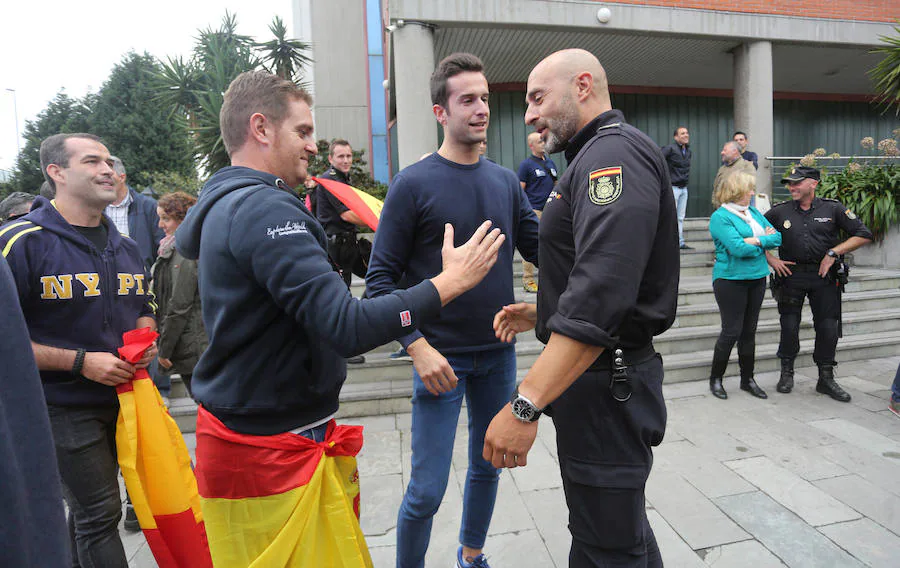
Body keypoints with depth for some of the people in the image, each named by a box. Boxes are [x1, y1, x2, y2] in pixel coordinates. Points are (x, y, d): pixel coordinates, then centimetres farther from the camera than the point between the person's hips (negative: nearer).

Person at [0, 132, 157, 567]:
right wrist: (81, 362, -20)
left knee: (93, 513, 20)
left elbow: (143, 308, 21)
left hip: (124, 396, 6)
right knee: (99, 515, 3)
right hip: (65, 406, -6)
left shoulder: (124, 246, 9)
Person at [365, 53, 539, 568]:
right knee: (427, 491, 2)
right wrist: (418, 347, -18)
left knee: (488, 467, 20)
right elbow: (382, 278, -10)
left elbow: (542, 250, 6)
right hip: (442, 357, -5)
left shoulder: (505, 181, 6)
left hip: (499, 352, 5)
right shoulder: (414, 183, -9)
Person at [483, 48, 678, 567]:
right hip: (610, 376, 11)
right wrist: (542, 315, 15)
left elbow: (601, 295, -31)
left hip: (605, 386, -11)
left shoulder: (614, 153, -16)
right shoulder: (598, 158, 18)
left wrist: (525, 404, -33)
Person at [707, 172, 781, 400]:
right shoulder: (720, 217, -11)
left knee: (749, 331, 12)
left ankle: (747, 379, 23)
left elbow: (777, 237, 6)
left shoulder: (753, 212, 13)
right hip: (731, 279, -7)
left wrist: (757, 240, -12)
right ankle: (715, 379, 12)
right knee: (732, 331, -4)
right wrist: (765, 242, -6)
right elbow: (738, 248, -21)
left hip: (757, 278, 7)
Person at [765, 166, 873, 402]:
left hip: (824, 276, 0)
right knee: (789, 326, 1)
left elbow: (863, 235, 1)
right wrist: (771, 259, 0)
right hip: (791, 274, 0)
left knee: (828, 327, 2)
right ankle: (786, 373, 19)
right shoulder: (780, 211, 2)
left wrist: (833, 253, -9)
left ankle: (826, 378, 17)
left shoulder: (833, 208, 1)